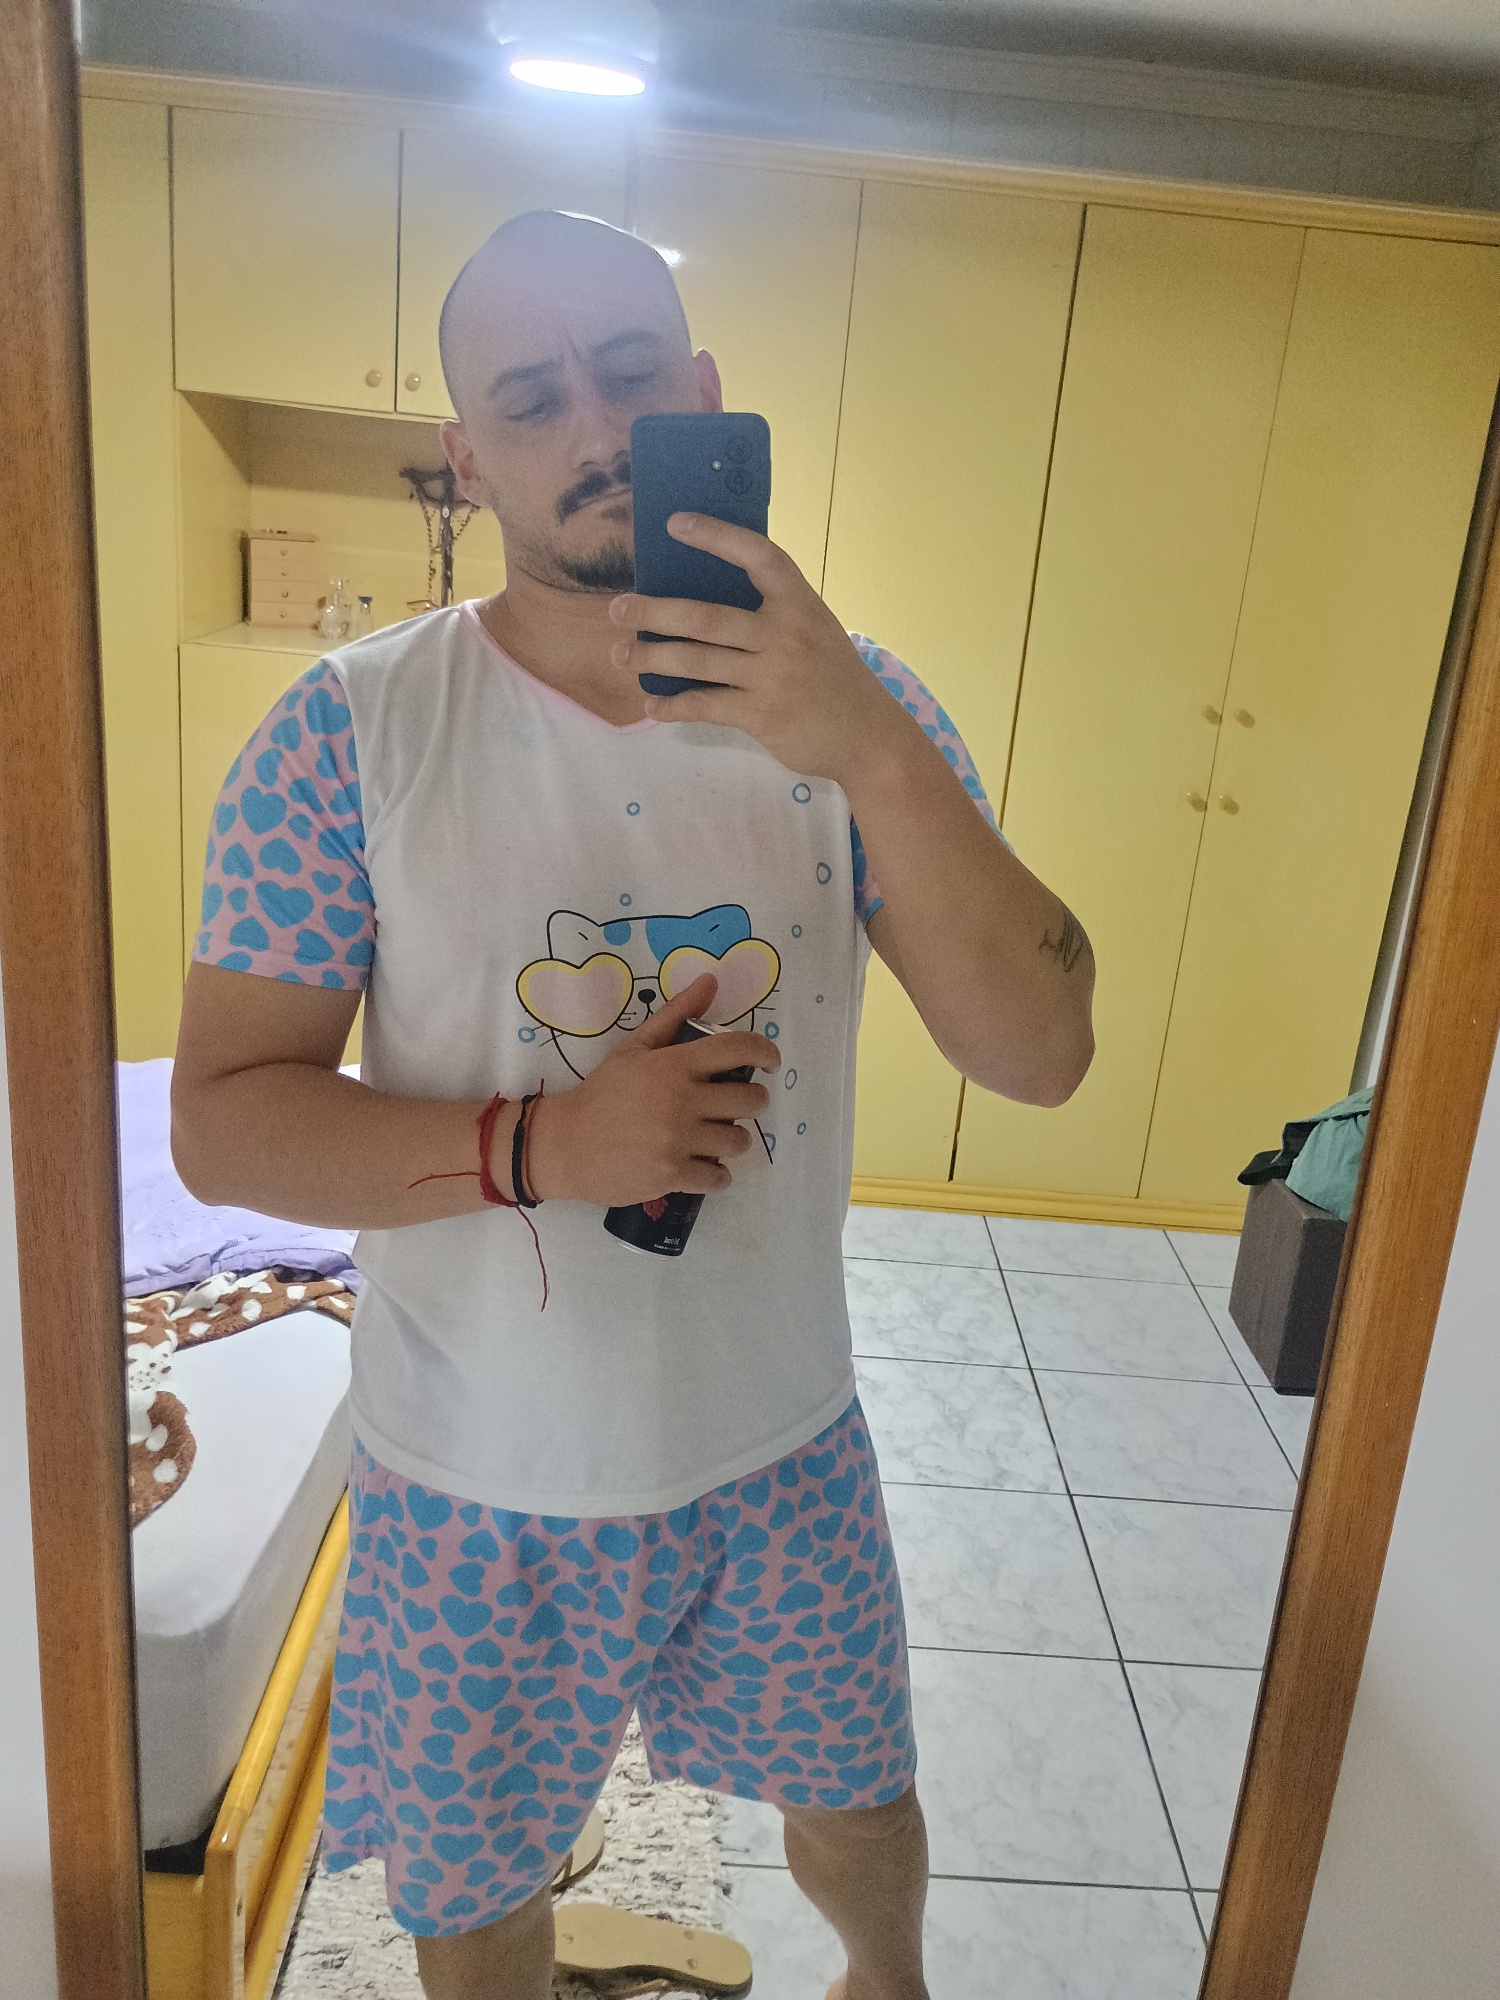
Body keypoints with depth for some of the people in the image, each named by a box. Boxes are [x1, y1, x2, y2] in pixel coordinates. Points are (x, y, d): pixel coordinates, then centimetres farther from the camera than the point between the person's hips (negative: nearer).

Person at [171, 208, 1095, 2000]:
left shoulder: (851, 708, -10)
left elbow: (1040, 1055, -18)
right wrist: (541, 1144, -29)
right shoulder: (348, 734, -15)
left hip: (783, 1441, 2)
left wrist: (869, 750, -32)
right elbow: (221, 1121, -14)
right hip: (478, 1473, -1)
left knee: (854, 1796, 27)